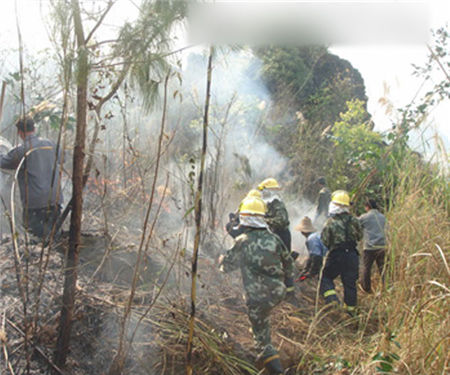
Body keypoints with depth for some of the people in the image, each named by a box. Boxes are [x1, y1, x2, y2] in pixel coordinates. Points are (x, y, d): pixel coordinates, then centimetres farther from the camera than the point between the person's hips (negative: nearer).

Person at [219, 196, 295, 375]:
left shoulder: (243, 241, -10)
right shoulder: (273, 238, 2)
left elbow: (227, 265, 2)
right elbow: (288, 262, 14)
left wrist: (221, 259, 25)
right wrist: (289, 285, 28)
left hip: (258, 297, -5)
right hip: (278, 292, 5)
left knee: (261, 334, 5)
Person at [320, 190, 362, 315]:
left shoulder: (330, 222, -13)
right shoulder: (354, 221, -3)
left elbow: (324, 241, -10)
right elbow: (359, 236, 9)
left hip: (336, 255, -3)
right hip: (352, 255, 3)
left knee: (326, 277, 15)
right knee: (350, 282, 14)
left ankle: (332, 299, -4)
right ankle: (350, 309, 21)